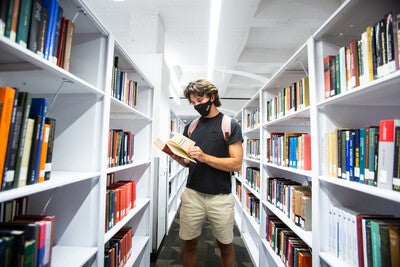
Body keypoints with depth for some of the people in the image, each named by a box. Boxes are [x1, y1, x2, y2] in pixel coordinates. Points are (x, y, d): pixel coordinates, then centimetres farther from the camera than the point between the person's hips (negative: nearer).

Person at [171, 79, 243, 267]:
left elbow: (236, 164, -12)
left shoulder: (230, 125, -5)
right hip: (192, 194, 3)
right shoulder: (191, 126, 8)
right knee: (189, 244, 15)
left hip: (221, 197, -3)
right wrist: (178, 157, -9)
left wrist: (204, 157, -22)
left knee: (226, 246, 15)